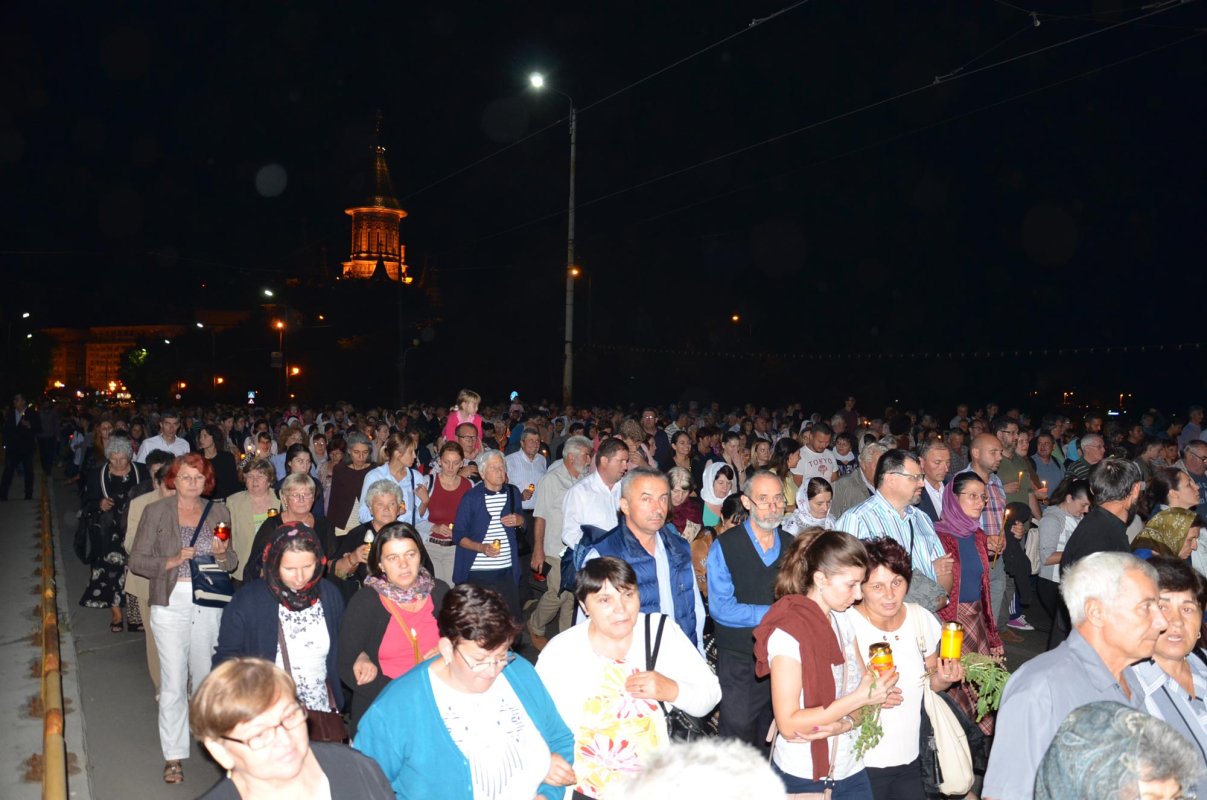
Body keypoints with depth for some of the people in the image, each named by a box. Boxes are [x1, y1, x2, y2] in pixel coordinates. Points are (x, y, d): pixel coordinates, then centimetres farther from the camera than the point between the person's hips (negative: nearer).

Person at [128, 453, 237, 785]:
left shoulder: (219, 512, 8)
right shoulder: (156, 512, 0)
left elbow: (231, 564, 11)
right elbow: (136, 561, -2)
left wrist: (222, 554, -11)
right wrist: (171, 562, -17)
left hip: (209, 605, 2)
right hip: (171, 605, -2)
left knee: (206, 676, 11)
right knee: (173, 683, -1)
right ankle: (173, 755, 13)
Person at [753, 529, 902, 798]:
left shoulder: (842, 621, 3)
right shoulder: (786, 634, -20)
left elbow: (864, 686, 4)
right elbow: (788, 725, -21)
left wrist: (842, 724, -16)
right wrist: (860, 698, -23)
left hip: (851, 768, 6)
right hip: (803, 776, -6)